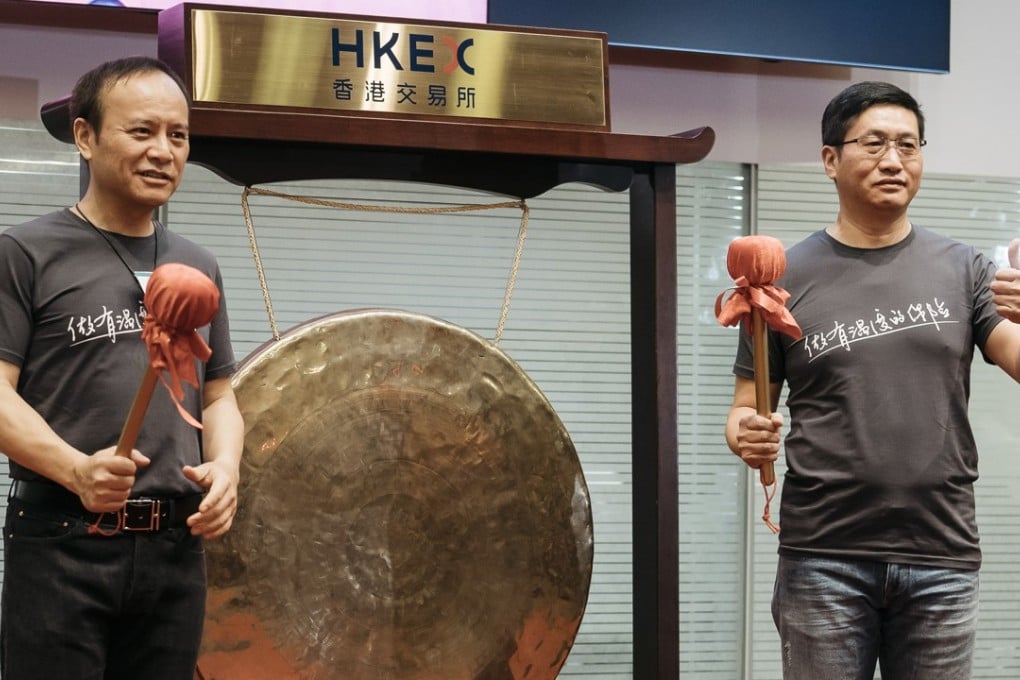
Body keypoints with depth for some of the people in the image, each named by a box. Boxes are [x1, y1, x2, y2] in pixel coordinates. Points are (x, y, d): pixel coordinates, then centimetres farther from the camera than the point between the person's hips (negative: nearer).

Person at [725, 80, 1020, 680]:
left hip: (942, 558, 1)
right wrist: (749, 438, -15)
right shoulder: (786, 277, 3)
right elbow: (747, 409, 7)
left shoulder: (963, 270, 5)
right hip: (824, 557, -1)